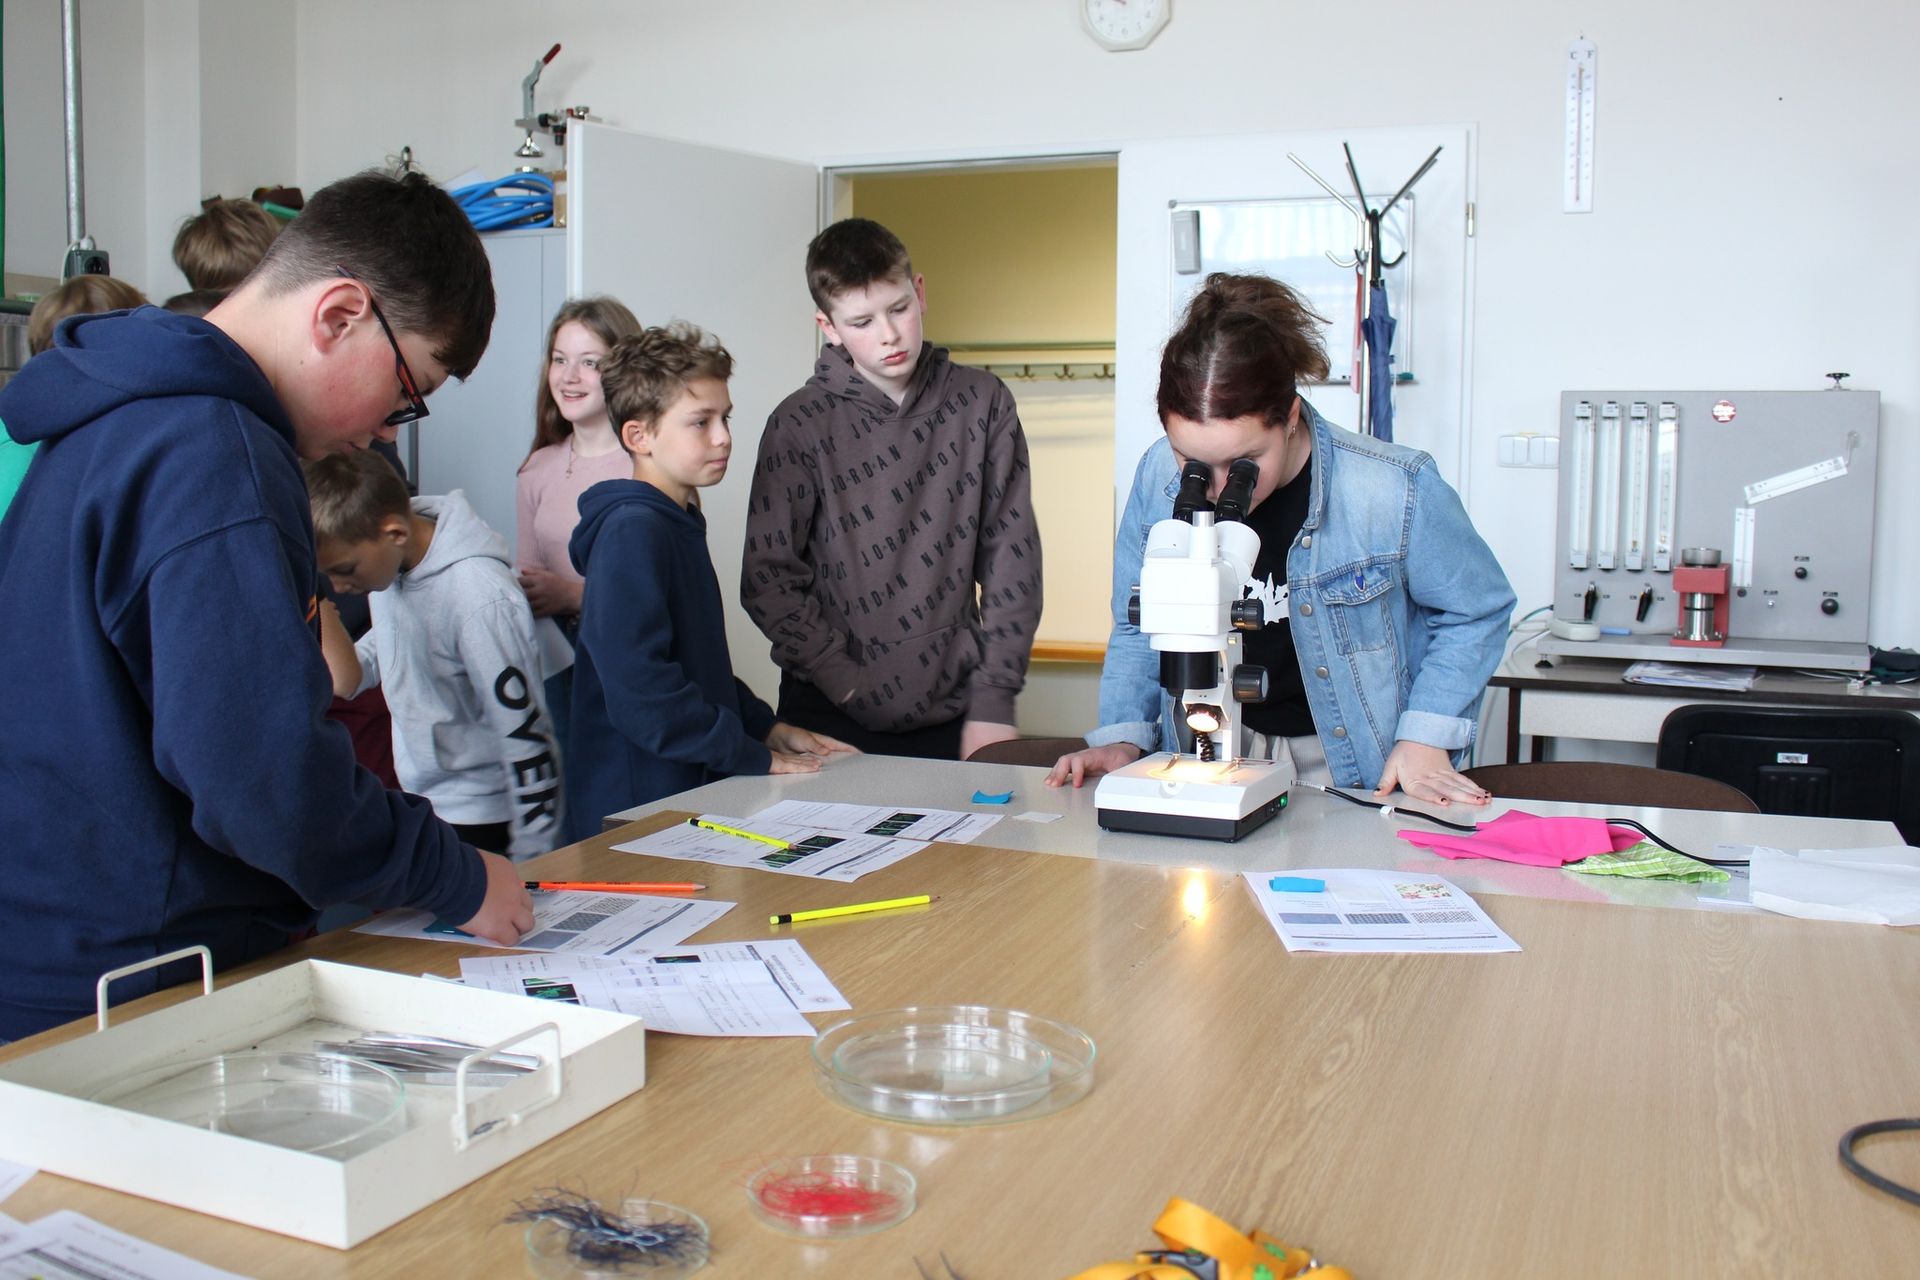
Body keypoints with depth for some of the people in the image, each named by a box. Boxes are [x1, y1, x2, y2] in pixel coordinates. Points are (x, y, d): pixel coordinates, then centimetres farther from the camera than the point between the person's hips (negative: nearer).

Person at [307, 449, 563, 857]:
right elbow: (346, 680, 14)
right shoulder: (388, 564, -2)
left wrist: (531, 868, -16)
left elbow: (528, 740, -21)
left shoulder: (481, 601, -26)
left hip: (480, 823, -8)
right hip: (419, 805, 8)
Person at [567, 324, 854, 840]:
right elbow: (639, 686, -24)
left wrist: (767, 727, 12)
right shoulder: (631, 531, -16)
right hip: (637, 812, -9)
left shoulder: (678, 522, 14)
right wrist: (756, 757, -16)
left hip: (695, 791, 9)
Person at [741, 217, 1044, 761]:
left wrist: (993, 701, -4)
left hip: (954, 716, 1)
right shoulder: (800, 425, -4)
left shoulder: (982, 402, 1)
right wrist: (853, 687, -11)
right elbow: (768, 578, -5)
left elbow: (1012, 558, 1)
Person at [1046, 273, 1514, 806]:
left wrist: (1426, 737, -9)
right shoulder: (1158, 479, -6)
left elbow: (1476, 612, 0)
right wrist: (1123, 735, -5)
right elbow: (1138, 629, 9)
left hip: (1354, 768, -2)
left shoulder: (1393, 492, -16)